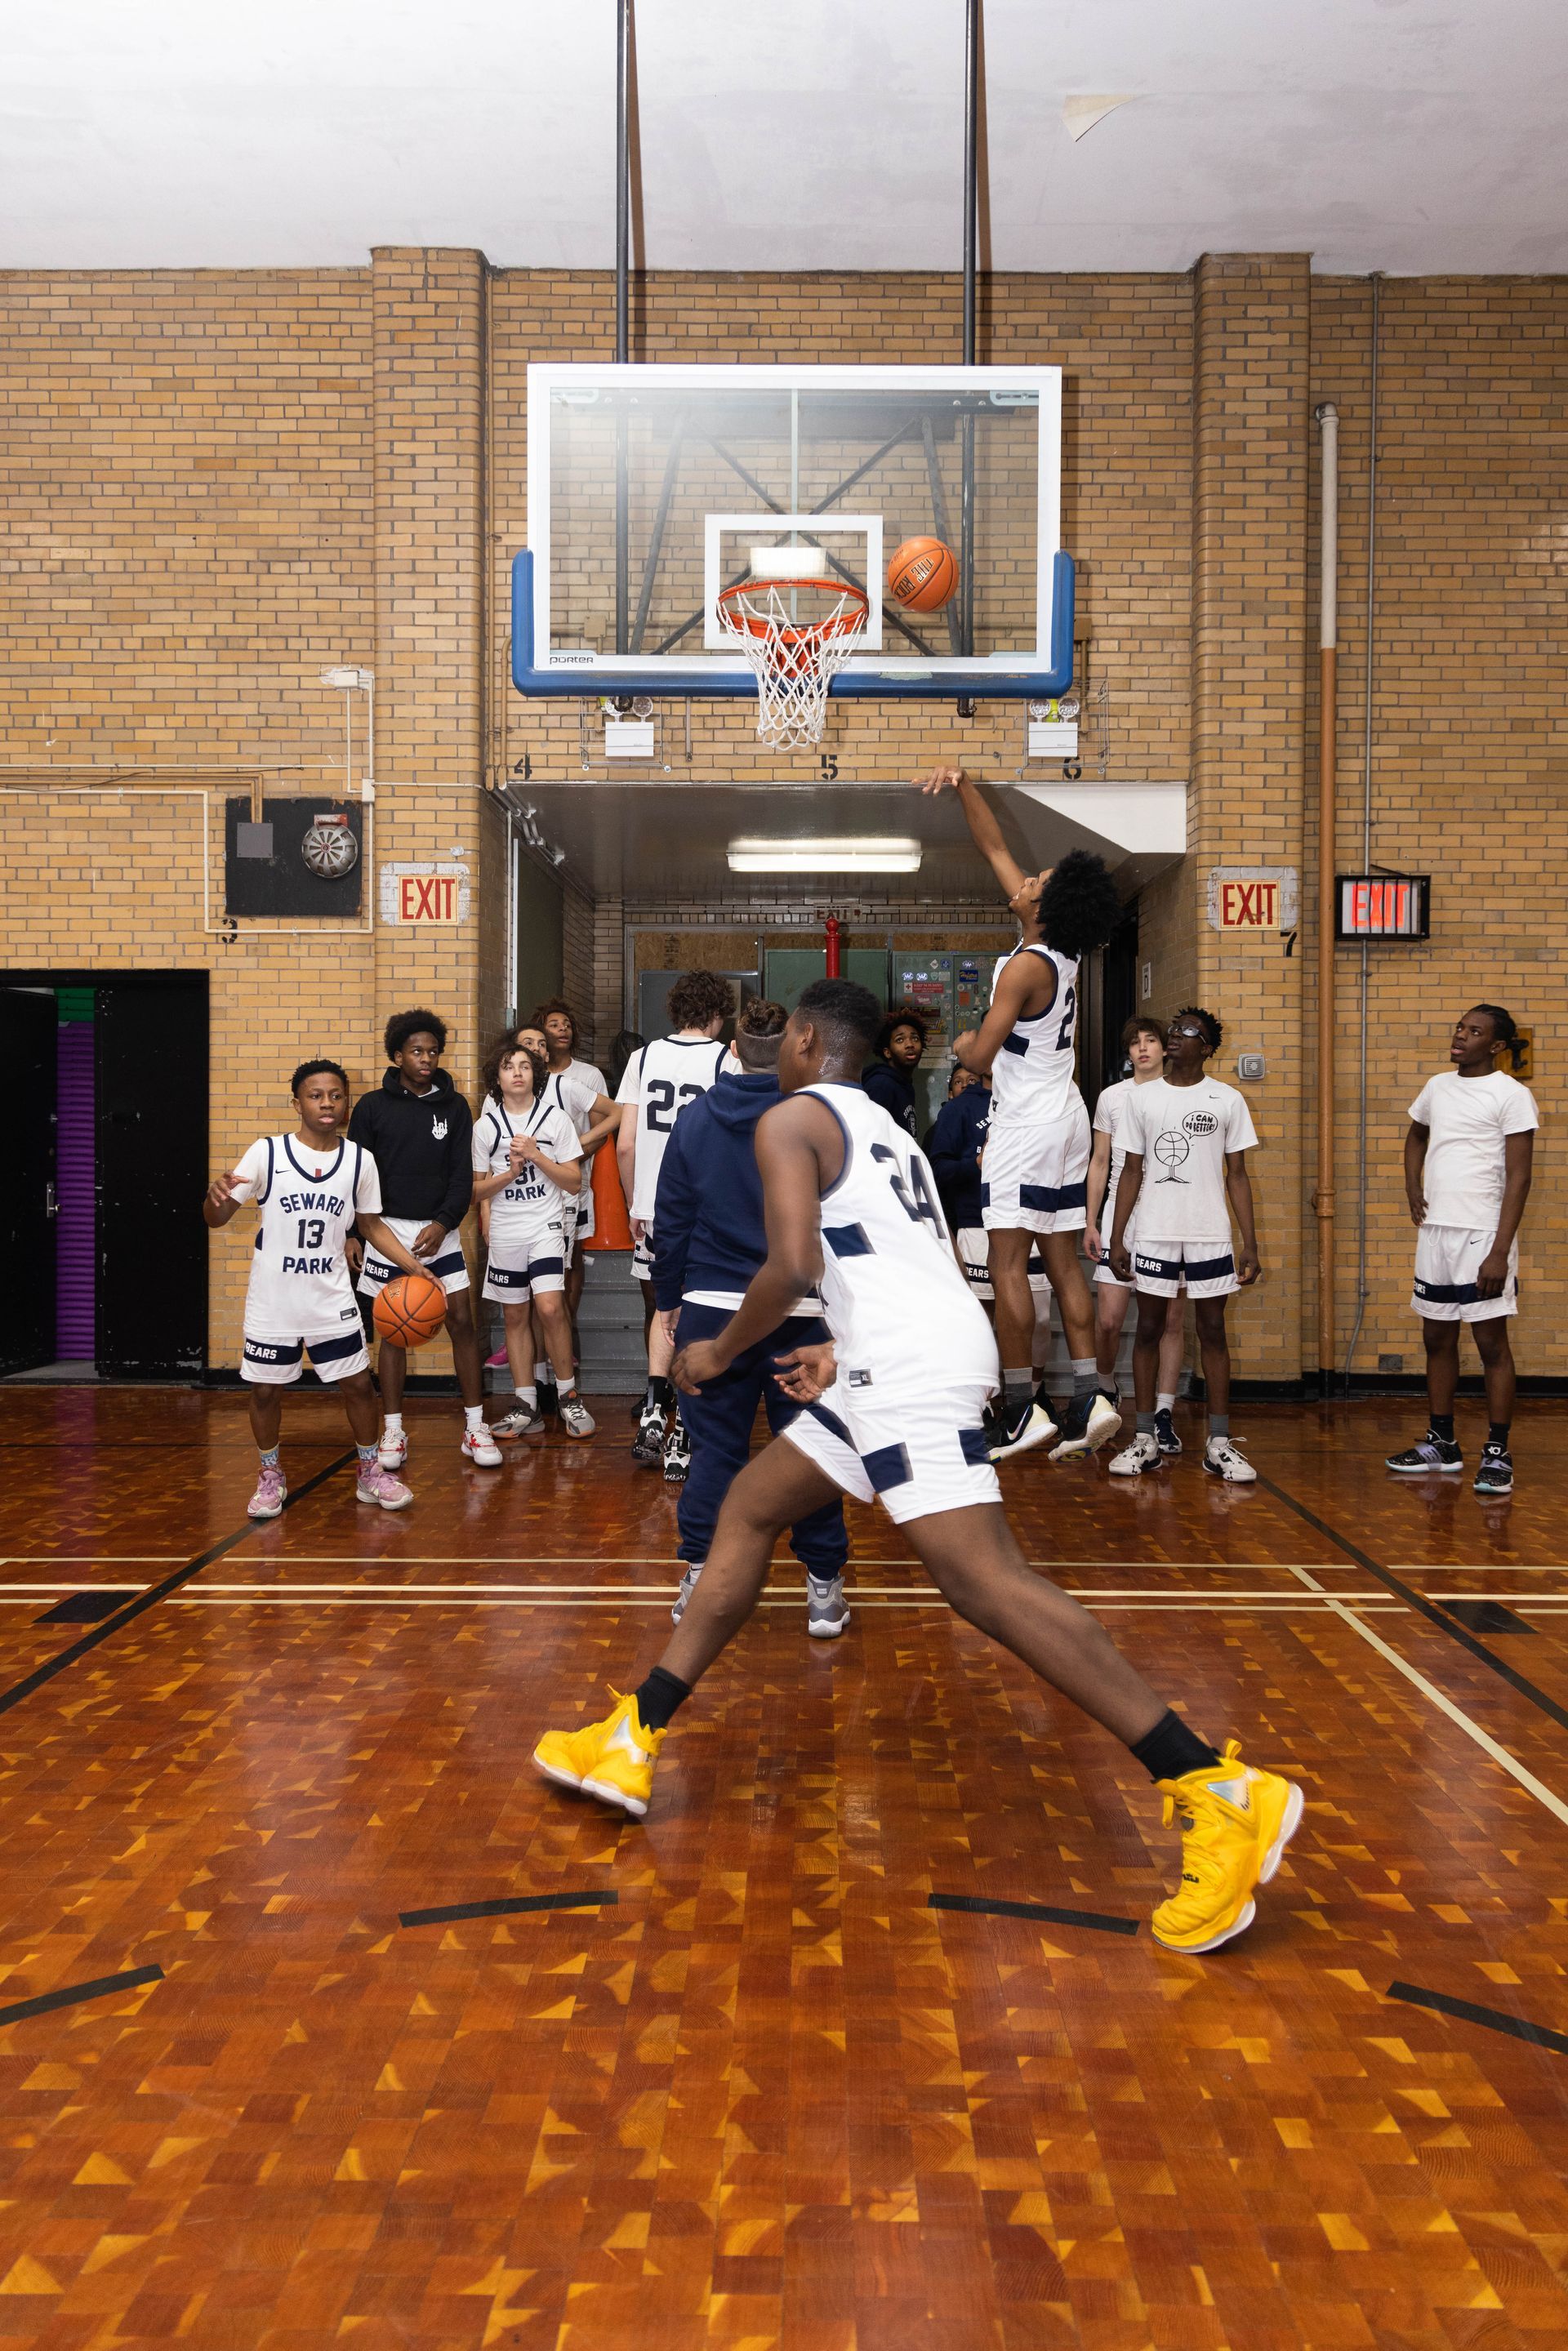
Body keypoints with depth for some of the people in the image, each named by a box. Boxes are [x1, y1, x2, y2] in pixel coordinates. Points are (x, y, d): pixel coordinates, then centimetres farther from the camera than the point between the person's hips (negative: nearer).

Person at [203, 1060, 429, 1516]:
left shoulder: (359, 1160, 0)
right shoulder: (266, 1153, -8)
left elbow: (372, 1224, 12)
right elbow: (217, 1219, -7)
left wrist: (413, 1265, 0)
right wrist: (215, 1194, -30)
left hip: (332, 1300, 2)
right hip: (272, 1301, -1)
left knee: (358, 1384, 5)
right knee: (266, 1390, 8)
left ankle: (370, 1472, 24)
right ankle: (271, 1476, 29)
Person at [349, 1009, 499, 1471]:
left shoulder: (454, 1107, 5)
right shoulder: (373, 1106, 1)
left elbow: (463, 1176, 2)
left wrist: (442, 1224, -11)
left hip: (440, 1231, 1)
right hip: (389, 1229, -1)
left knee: (462, 1321, -3)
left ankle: (475, 1429, 6)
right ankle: (393, 1432, 13)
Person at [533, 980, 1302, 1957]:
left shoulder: (792, 1117, 1)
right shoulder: (887, 1132, 28)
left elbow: (793, 1264, -13)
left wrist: (720, 1352, 3)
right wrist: (847, 1354, 32)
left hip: (906, 1361, -10)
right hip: (924, 1357, 10)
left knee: (983, 1578, -16)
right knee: (750, 1508, 16)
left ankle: (1221, 1792, -19)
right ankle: (632, 1743, 22)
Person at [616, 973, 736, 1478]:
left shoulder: (643, 1058, 4)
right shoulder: (725, 1062, -5)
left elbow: (625, 1145, 2)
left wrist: (635, 1206, 13)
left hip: (652, 1210, 3)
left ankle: (653, 1408, 6)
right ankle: (680, 1440, 8)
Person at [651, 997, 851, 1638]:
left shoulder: (696, 1120, 2)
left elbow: (671, 1219, 6)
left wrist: (668, 1298, 15)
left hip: (712, 1306, 1)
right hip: (803, 1313, -1)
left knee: (714, 1446, 10)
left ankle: (699, 1578, 11)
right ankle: (824, 1587, 14)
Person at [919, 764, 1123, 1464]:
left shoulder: (1027, 966, -17)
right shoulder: (1061, 949, 7)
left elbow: (980, 1057, -17)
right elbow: (996, 849, 13)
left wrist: (965, 1046, 5)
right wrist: (963, 787, 10)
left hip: (1027, 1123, -9)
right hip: (1066, 1117, 9)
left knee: (1008, 1265, -4)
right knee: (1063, 1262, 8)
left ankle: (1021, 1406, -2)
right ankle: (1090, 1397, 5)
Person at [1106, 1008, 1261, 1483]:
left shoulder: (1228, 1100, 3)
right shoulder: (1141, 1098, 6)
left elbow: (1237, 1175, 4)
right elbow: (1132, 1171, 7)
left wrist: (1250, 1245, -1)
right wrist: (1116, 1237, 1)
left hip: (1211, 1236, -1)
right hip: (1154, 1234, 1)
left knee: (1212, 1331, 3)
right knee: (1148, 1328, 4)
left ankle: (1219, 1443, 8)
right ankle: (1145, 1439, 11)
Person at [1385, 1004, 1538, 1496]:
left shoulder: (1511, 1095, -8)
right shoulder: (1437, 1086, 12)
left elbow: (1519, 1177, -12)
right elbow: (1416, 1135, 31)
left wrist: (1500, 1251, -19)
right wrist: (1412, 1187, 13)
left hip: (1481, 1235, -7)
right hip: (1434, 1230, 7)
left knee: (1491, 1344, -2)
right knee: (1437, 1339, 12)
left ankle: (1498, 1454, 5)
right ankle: (1441, 1443, 22)